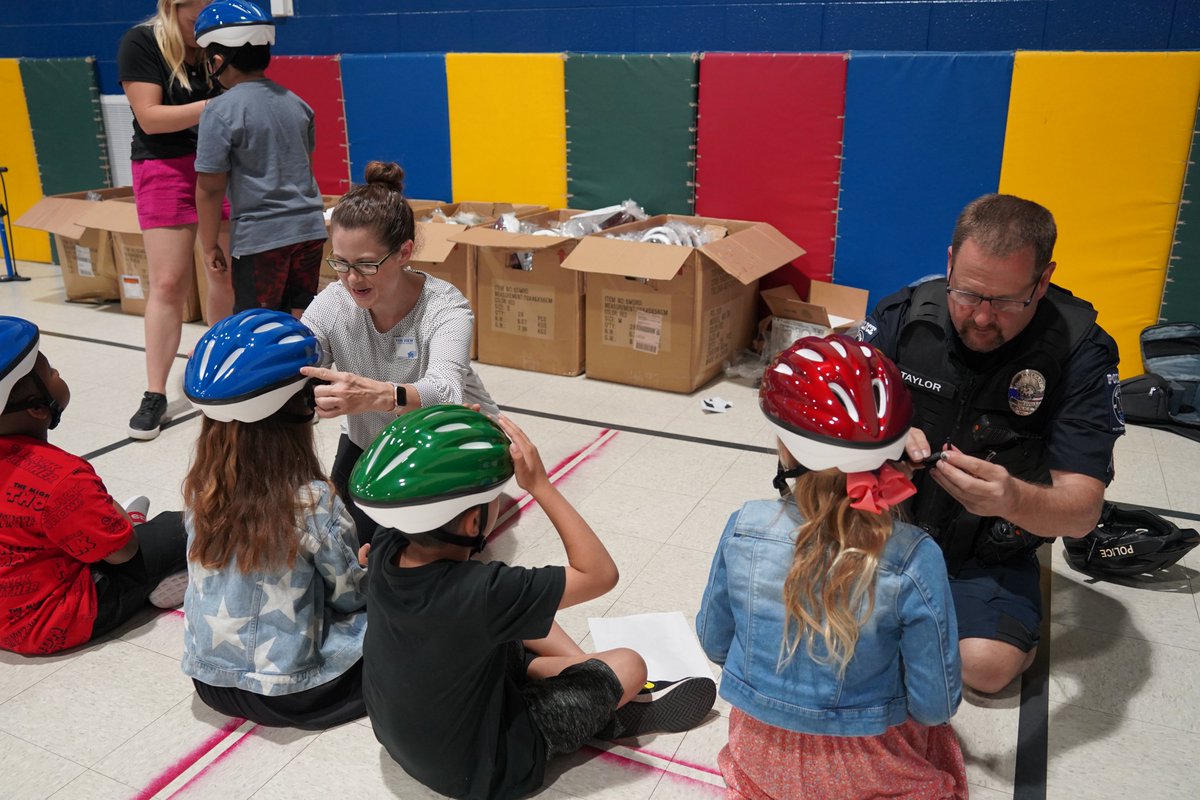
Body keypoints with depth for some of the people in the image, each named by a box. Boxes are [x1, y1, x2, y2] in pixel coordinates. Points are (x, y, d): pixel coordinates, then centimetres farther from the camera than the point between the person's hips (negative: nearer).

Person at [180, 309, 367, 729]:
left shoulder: (200, 489, -8)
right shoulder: (314, 502, -24)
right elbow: (351, 597, -11)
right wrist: (366, 569, 11)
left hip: (208, 678, 6)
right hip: (289, 694, -5)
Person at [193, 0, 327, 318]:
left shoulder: (221, 110, -11)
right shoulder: (295, 102, 8)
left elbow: (210, 188, -9)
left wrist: (210, 246, 0)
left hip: (260, 236, -6)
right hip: (310, 228, 6)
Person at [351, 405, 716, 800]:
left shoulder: (384, 551, -20)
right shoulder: (480, 592, -40)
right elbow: (600, 573, -27)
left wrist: (458, 438, -12)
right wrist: (540, 485, -31)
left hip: (401, 731, 7)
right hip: (477, 766, -6)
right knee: (629, 666, 1)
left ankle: (584, 666, 26)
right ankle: (613, 713, 32)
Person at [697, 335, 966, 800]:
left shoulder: (744, 529, -20)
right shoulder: (914, 561, -27)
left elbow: (714, 643, -3)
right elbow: (936, 706, -16)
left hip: (757, 757, 3)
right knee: (934, 727, 31)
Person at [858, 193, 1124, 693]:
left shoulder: (1079, 351, -16)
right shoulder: (901, 317, -12)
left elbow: (1082, 512, -20)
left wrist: (1013, 499, -43)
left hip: (989, 555, -1)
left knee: (986, 664, -22)